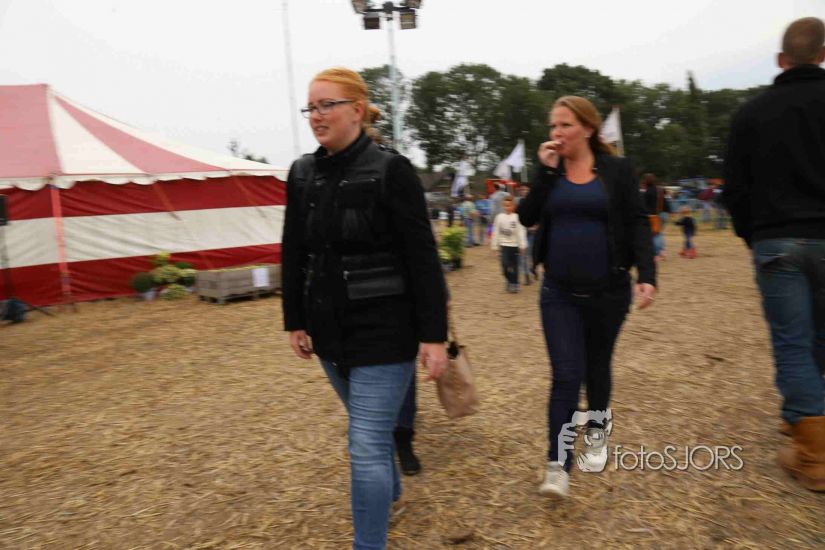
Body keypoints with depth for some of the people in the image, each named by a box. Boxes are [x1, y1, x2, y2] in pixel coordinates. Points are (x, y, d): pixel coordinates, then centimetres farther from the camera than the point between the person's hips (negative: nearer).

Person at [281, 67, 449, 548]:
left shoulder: (391, 170, -11)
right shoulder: (302, 173, 5)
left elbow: (423, 258, -12)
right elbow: (294, 254, 11)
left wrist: (434, 335, -14)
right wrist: (295, 321, 12)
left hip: (383, 331, -6)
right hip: (329, 330, 6)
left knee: (367, 446, -3)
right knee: (370, 429, 24)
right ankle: (391, 490, 51)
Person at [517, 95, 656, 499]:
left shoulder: (617, 171, -1)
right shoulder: (549, 172, 6)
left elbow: (637, 226, -5)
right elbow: (527, 217, -5)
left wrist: (646, 275, -16)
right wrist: (545, 171, -11)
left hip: (607, 291, 0)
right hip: (559, 292, 1)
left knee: (596, 366, 17)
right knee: (565, 375, -5)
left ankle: (597, 430, 43)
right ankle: (557, 466, 0)